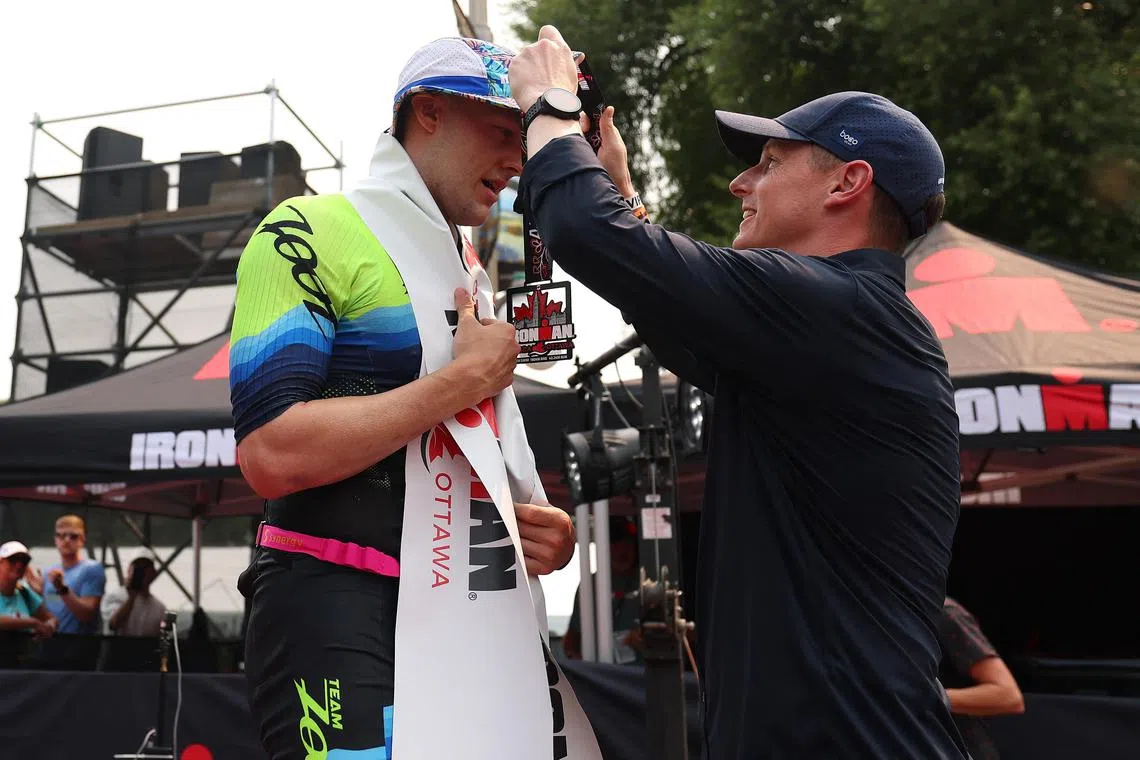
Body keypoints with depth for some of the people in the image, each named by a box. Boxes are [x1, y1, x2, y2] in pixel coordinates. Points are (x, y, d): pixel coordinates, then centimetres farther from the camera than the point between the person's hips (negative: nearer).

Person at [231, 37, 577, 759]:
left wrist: (522, 526, 3)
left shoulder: (468, 274, 17)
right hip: (333, 605, -7)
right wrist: (466, 380, -16)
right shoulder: (312, 232, -8)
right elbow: (271, 454, -21)